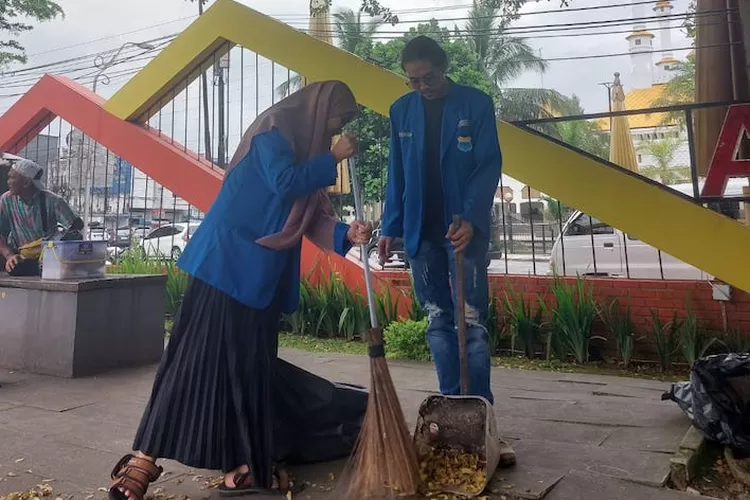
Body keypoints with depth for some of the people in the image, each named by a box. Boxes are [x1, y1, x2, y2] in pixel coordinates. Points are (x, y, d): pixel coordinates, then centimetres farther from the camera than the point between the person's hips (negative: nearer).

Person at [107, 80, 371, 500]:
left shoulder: (308, 148, 19)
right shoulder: (275, 128, -5)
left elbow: (311, 216, 13)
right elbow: (284, 183, -20)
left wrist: (346, 234, -4)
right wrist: (333, 159, -7)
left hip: (263, 274, 9)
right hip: (228, 262, -9)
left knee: (251, 367, 7)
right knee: (197, 360, -8)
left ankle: (244, 465, 14)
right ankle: (143, 461, 1)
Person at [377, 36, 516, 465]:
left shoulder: (477, 104, -3)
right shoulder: (401, 111, 8)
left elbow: (490, 165, -8)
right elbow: (397, 174, 10)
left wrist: (470, 219, -21)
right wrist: (391, 227, 4)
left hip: (465, 227, -3)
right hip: (421, 230, 4)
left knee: (473, 321, -2)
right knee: (438, 321, 8)